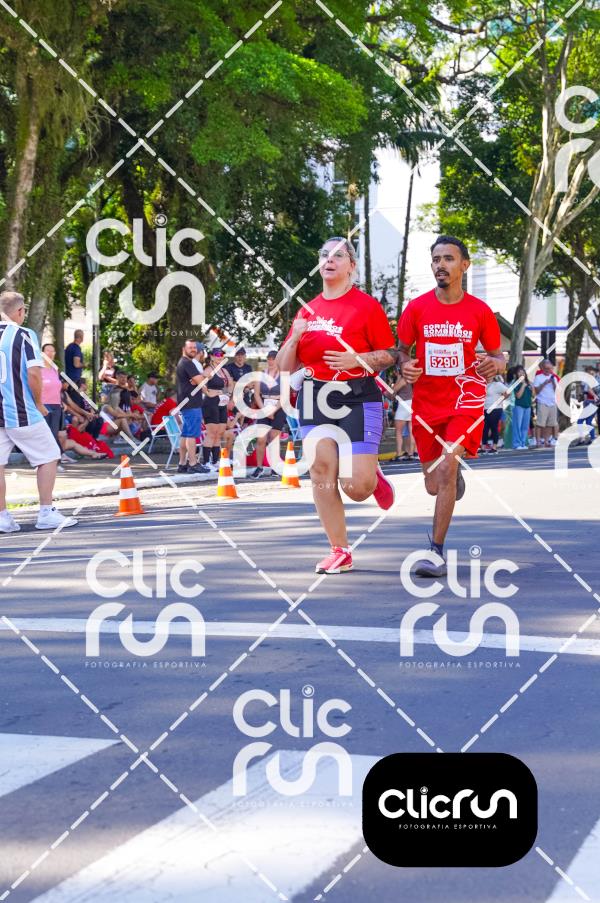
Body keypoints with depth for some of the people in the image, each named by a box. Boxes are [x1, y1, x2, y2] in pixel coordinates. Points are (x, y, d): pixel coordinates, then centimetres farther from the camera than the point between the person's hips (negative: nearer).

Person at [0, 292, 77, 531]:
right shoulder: (24, 335, -8)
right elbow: (34, 373, -16)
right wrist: (38, 403, -2)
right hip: (21, 412, -5)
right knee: (48, 457, 8)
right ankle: (46, 513, 6)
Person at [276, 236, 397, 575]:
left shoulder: (367, 305, -2)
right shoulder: (308, 310, 12)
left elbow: (389, 355, -2)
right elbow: (286, 367, 14)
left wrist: (358, 359, -18)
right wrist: (294, 338, -4)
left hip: (358, 399, -4)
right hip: (315, 400, 5)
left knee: (357, 486, -10)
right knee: (321, 474, -2)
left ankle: (374, 477, 28)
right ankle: (340, 552, 9)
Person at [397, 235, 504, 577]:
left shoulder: (480, 311, -1)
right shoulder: (417, 308, 1)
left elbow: (499, 356, 9)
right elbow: (402, 351, 11)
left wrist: (496, 364, -15)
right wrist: (405, 366, -13)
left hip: (465, 399, -3)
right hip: (426, 404, 3)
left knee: (445, 467, -23)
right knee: (434, 486, 10)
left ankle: (437, 552, -15)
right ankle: (456, 475, 51)